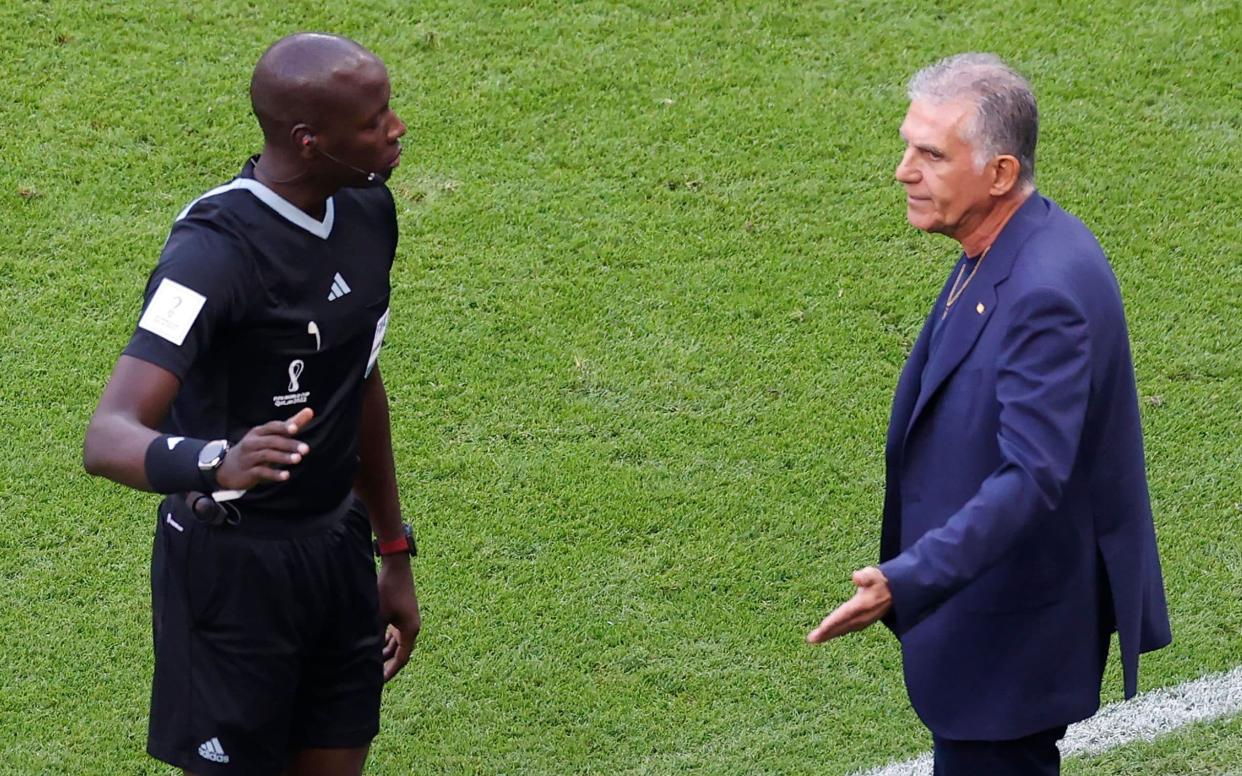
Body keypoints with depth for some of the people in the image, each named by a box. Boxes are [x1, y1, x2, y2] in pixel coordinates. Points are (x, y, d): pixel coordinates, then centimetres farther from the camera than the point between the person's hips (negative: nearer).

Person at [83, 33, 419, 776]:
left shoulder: (367, 211, 0)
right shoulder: (216, 250, -25)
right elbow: (107, 439, -34)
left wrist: (394, 553, 19)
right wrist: (215, 464, -55)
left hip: (337, 550, 7)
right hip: (232, 568, -7)